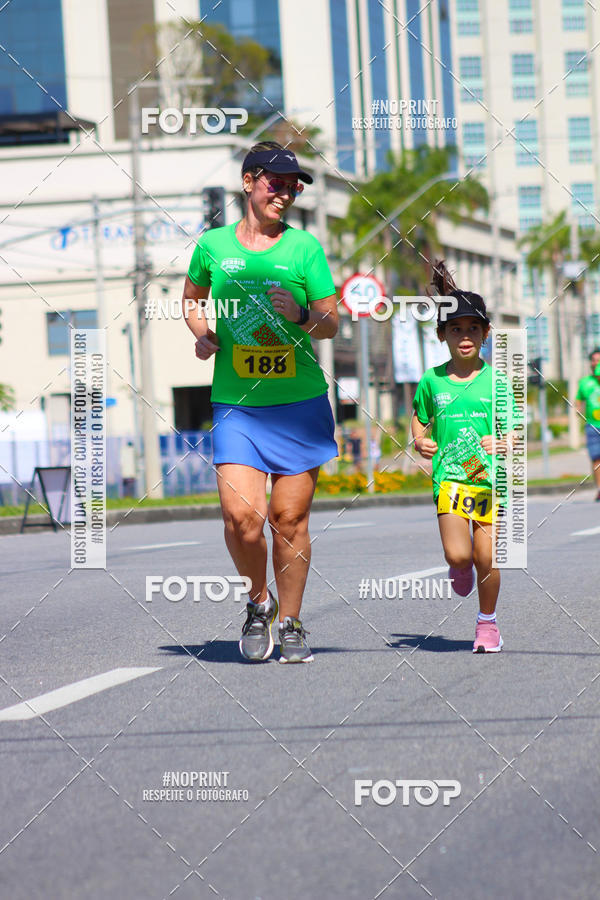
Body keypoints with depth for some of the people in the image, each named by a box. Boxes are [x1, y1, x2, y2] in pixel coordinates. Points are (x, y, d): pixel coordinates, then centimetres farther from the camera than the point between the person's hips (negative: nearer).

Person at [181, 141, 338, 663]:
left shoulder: (305, 247, 3)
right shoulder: (213, 246, 5)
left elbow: (332, 324, 6)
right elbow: (193, 299, 24)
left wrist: (301, 315, -14)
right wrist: (202, 334, 4)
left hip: (300, 403, 0)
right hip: (236, 405, 0)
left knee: (290, 519, 1)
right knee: (241, 517, -14)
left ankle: (290, 624, 18)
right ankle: (258, 600, 14)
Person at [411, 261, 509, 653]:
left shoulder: (496, 382, 0)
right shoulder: (432, 381, 4)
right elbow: (420, 419, 20)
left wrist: (502, 445, -20)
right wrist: (420, 441, 0)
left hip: (490, 476, 0)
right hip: (449, 474, 0)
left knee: (487, 557, -2)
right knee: (458, 555, -14)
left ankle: (488, 621, 19)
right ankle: (461, 569, 23)